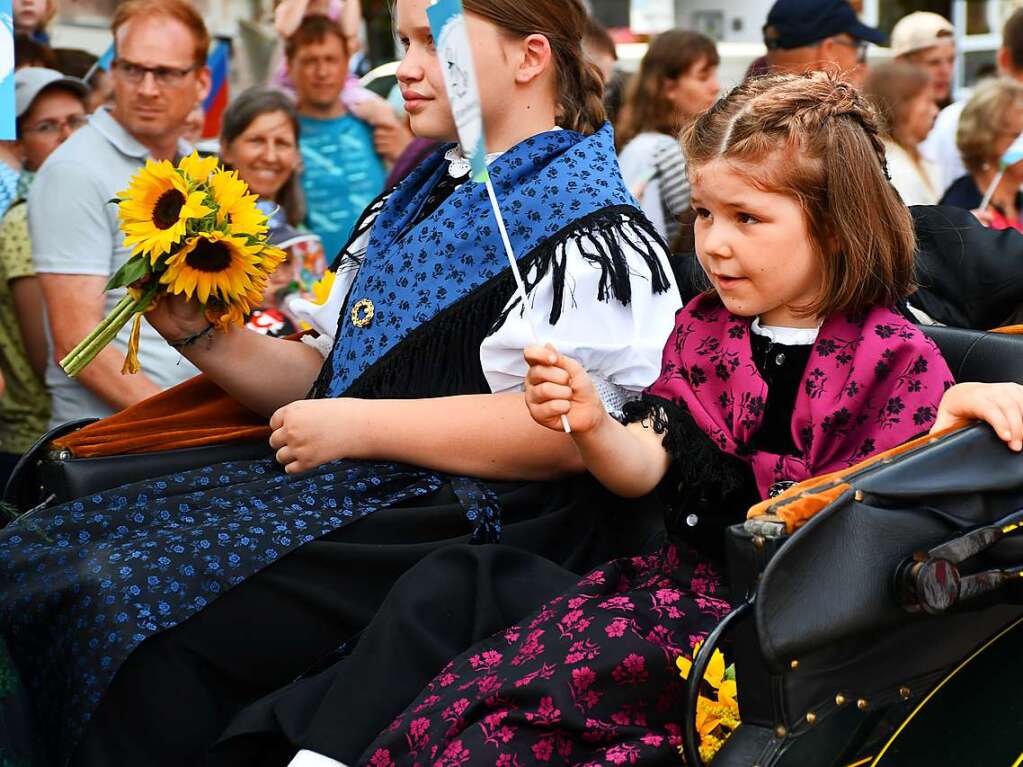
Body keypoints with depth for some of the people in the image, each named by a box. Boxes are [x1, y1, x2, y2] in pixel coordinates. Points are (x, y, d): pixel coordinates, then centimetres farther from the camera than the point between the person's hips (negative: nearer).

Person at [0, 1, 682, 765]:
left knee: (142, 599, -27)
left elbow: (574, 428, -20)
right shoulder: (413, 201, 22)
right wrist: (202, 335, 9)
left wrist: (357, 426, -17)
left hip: (461, 515, -9)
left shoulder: (591, 232, -5)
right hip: (351, 487, 9)